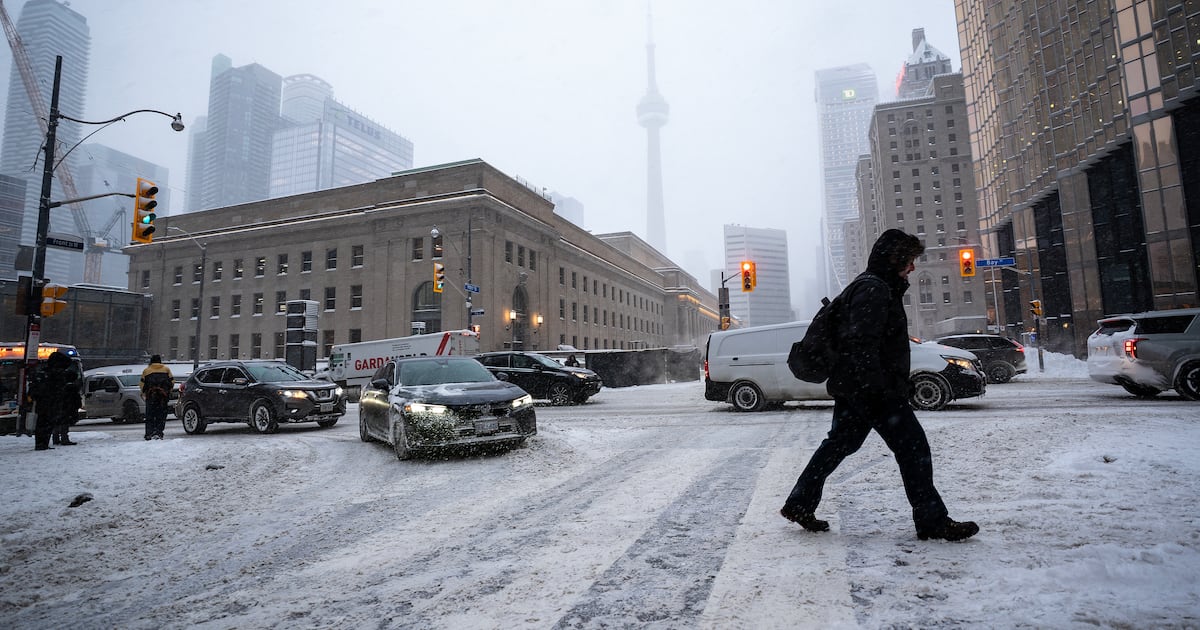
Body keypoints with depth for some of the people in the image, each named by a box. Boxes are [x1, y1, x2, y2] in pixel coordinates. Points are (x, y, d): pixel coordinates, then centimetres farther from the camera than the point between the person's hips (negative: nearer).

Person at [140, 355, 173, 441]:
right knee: (161, 415, 3)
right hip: (163, 395, 0)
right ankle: (158, 433, -6)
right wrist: (168, 392, 17)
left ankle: (149, 434, 3)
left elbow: (142, 384, 5)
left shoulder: (146, 370, 9)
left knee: (150, 415, 7)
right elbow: (172, 381, 6)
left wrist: (143, 394, 17)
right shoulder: (166, 369, 10)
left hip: (151, 396, 0)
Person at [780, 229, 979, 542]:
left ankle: (799, 504, 20)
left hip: (852, 387, 11)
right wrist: (879, 386, -26)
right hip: (873, 390, -11)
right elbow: (861, 342, -25)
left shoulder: (870, 286, 20)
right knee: (913, 447, -2)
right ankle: (933, 521, 8)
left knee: (840, 443, 14)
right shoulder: (875, 288, -14)